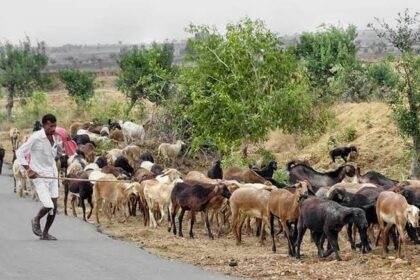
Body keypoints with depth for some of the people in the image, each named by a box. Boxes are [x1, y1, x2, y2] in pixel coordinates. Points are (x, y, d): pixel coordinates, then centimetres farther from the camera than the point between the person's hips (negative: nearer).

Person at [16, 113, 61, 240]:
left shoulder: (56, 136, 1)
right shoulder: (36, 138, -18)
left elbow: (60, 148, 21)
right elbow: (19, 153, -13)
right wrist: (29, 170, -19)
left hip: (52, 173, 6)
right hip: (39, 175, -6)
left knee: (54, 207, 5)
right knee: (48, 205, -16)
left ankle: (45, 233, 21)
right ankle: (36, 220, 17)